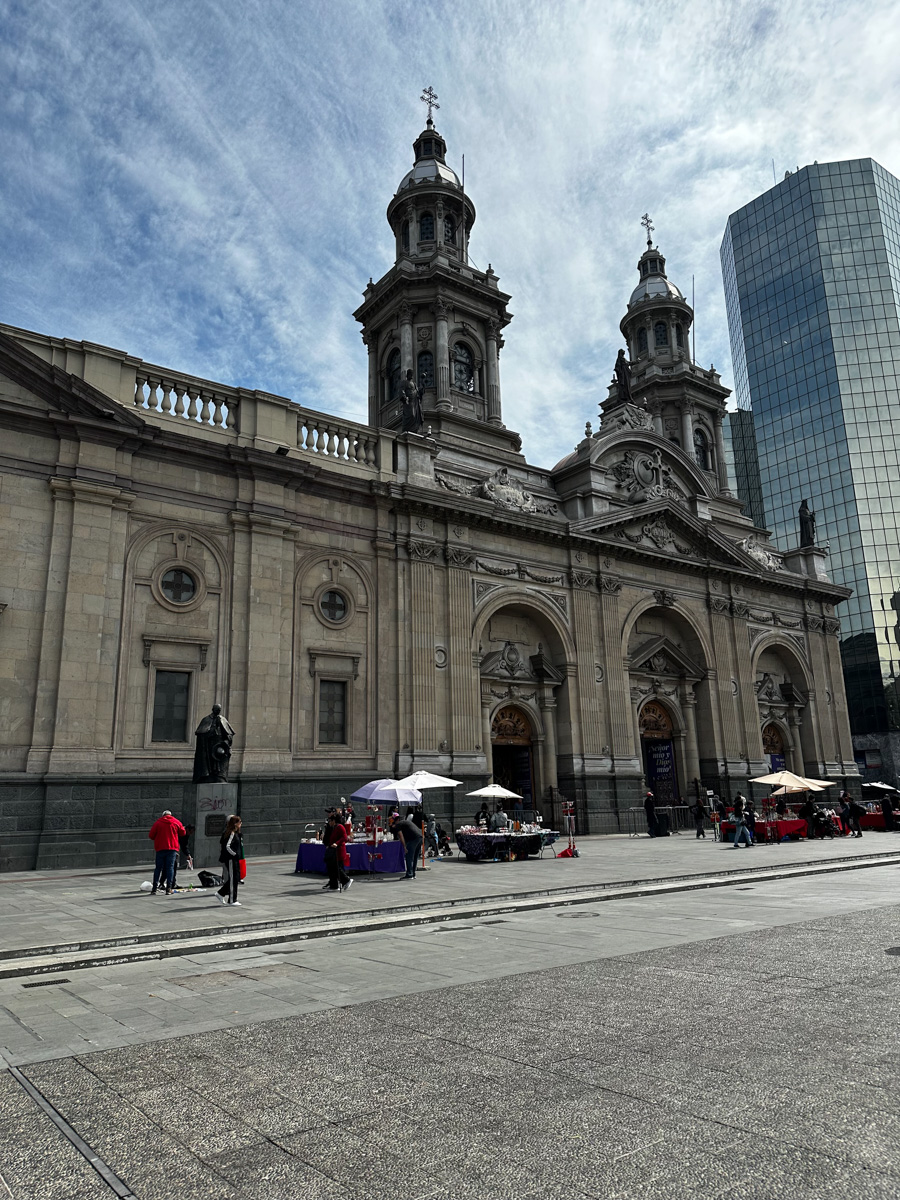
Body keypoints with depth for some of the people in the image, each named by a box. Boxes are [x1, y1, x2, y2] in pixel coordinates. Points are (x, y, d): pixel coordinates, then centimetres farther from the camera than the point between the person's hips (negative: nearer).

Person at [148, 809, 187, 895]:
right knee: (170, 867, 2)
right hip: (172, 848, 0)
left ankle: (154, 888, 4)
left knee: (158, 868, 8)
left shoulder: (157, 823, 2)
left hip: (160, 848, 0)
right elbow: (183, 833, 10)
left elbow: (151, 836, 0)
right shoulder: (176, 822, 5)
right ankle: (169, 889, -4)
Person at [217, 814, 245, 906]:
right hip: (231, 860, -10)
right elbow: (227, 846, -26)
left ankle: (221, 893, 22)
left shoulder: (236, 833, 12)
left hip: (235, 860, 10)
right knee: (233, 879, -2)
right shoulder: (231, 833, -17)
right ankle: (232, 900, 6)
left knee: (236, 878, 13)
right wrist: (234, 854, -16)